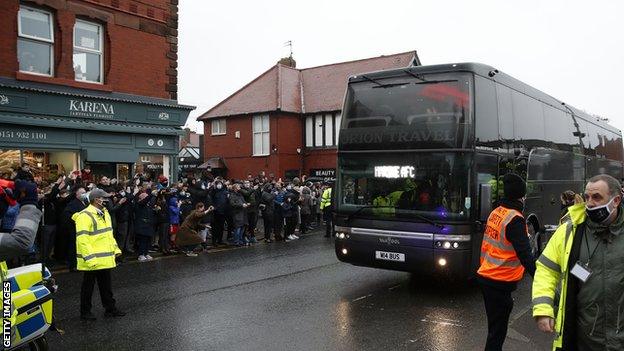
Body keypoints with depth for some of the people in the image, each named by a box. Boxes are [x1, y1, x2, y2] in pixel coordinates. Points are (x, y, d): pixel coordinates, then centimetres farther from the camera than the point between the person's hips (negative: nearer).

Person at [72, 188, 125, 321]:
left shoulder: (104, 213, 12)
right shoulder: (85, 216, -18)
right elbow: (82, 239, -23)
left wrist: (116, 249, 16)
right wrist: (89, 258, -26)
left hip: (105, 259, 8)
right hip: (92, 261, -8)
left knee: (106, 285, 16)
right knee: (88, 286, 6)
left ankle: (110, 308, 26)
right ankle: (85, 312, 20)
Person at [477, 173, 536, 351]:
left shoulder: (495, 212, 7)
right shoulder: (515, 219, -17)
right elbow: (524, 255, -23)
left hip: (485, 276, 8)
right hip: (500, 282, -8)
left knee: (495, 324, 21)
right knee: (497, 330, 0)